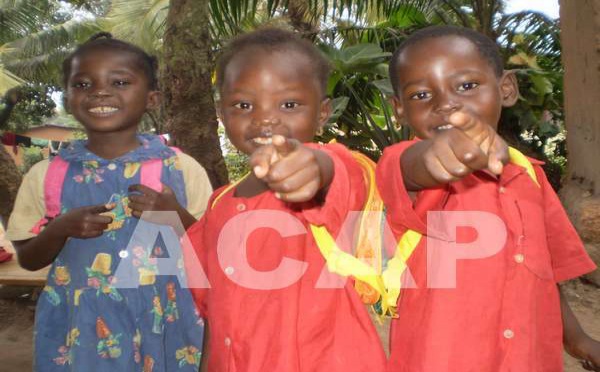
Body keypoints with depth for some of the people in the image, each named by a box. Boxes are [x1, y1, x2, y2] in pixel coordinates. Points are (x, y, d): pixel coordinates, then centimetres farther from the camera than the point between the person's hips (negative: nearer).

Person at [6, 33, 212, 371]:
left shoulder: (182, 169, -8)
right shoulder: (46, 175, -3)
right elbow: (29, 260, 4)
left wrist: (177, 216, -20)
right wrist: (61, 228, -15)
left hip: (162, 322, -1)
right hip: (78, 325, 1)